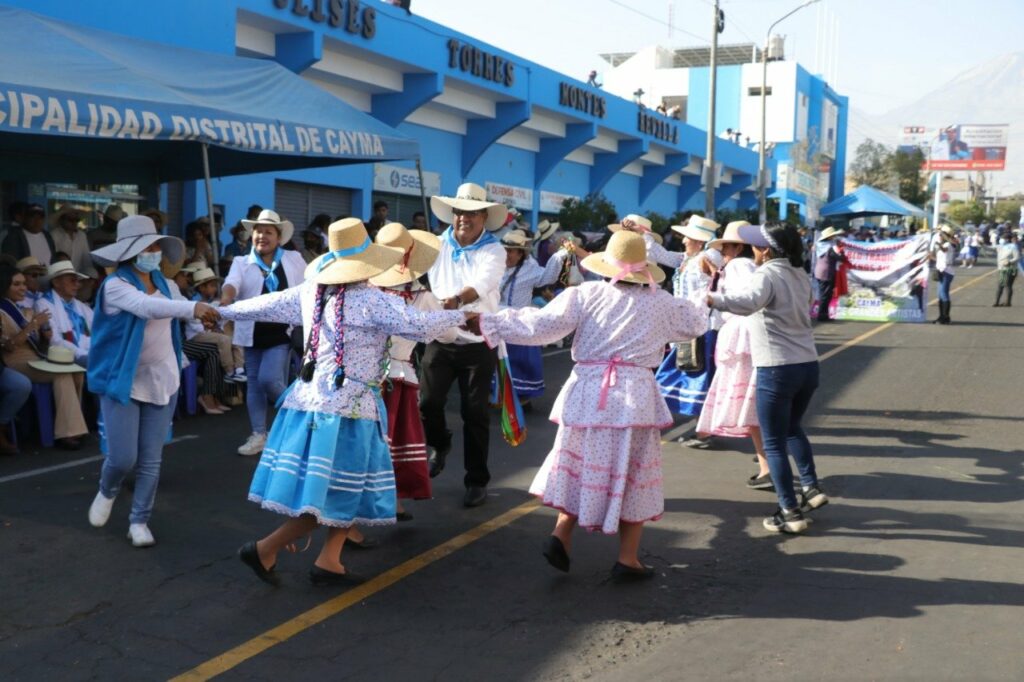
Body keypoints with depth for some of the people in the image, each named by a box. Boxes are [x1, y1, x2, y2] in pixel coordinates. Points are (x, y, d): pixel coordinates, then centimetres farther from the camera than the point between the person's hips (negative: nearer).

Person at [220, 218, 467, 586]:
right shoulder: (374, 301, -12)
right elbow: (422, 326, -14)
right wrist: (459, 314, 4)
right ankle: (265, 549, 3)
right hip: (348, 408, -8)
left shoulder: (310, 292, 6)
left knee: (348, 492, 16)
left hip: (310, 400, 8)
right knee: (334, 497, 0)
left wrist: (222, 312, 33)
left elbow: (266, 304, 17)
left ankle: (327, 561, 13)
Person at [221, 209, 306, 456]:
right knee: (254, 383, 8)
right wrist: (226, 298, -40)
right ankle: (258, 435, 19)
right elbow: (232, 283, -17)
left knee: (269, 379, -14)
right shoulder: (242, 262, 3)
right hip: (253, 333, 2)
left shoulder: (294, 260, 5)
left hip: (281, 332, -2)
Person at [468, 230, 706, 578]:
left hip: (587, 391, 1)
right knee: (633, 474, 8)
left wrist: (486, 322, 3)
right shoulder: (660, 302, 5)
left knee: (581, 466, 17)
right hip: (634, 395, -1)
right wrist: (684, 306, 42)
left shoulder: (585, 294, 1)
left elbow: (540, 326, -4)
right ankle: (628, 559, 12)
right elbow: (697, 324, 21)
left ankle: (561, 534, 5)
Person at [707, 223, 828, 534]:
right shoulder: (799, 275, 14)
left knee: (774, 443, 1)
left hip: (777, 369, -8)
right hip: (807, 365, 8)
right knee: (792, 428, 29)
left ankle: (790, 513, 3)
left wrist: (711, 299, -46)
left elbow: (750, 301, -34)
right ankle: (812, 488, 28)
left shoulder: (768, 274, -12)